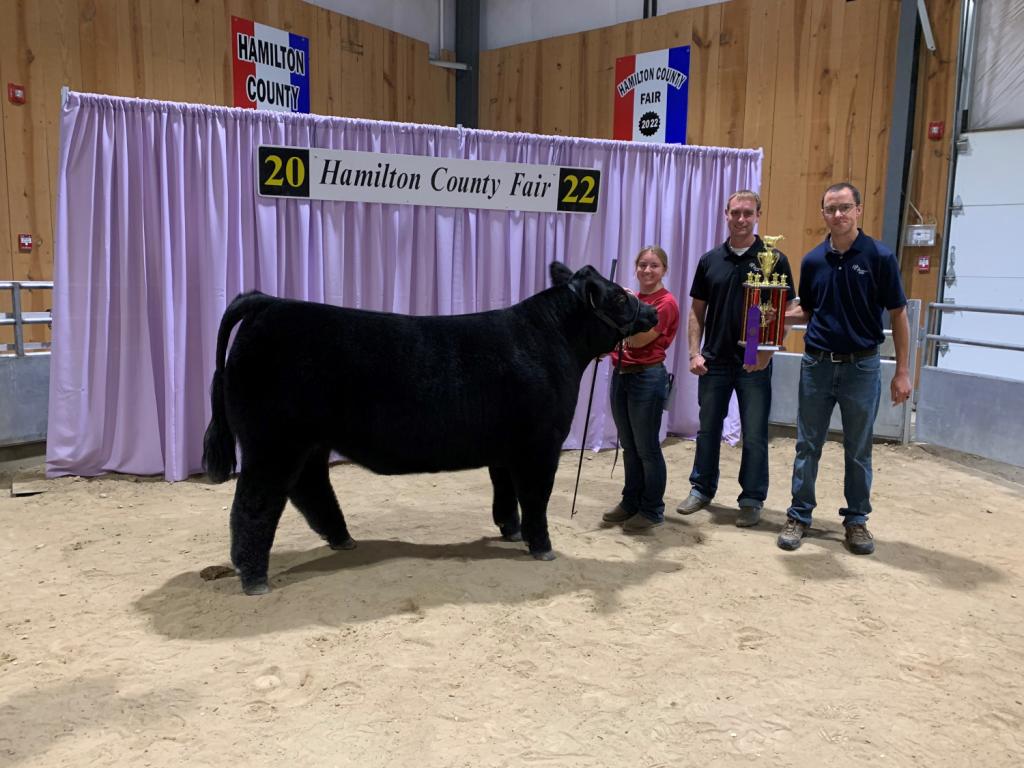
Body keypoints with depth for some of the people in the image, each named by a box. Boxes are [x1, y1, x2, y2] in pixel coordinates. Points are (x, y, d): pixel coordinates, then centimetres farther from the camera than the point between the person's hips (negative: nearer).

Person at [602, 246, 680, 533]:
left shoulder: (666, 302, -11)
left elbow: (638, 340, -18)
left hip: (647, 378, -8)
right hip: (620, 375, 8)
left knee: (647, 449, 0)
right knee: (629, 447, 15)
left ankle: (652, 511, 12)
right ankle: (630, 503, 26)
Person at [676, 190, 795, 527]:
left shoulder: (774, 260, -3)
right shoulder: (709, 260, 5)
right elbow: (697, 312, 8)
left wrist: (768, 351, -16)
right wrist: (695, 353, -2)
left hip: (754, 363, -3)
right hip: (714, 361, 3)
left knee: (754, 435, 4)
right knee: (707, 429, 13)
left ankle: (752, 500, 17)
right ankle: (702, 489, 27)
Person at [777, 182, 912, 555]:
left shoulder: (880, 257, -7)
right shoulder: (813, 260, 2)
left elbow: (898, 315, -3)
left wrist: (902, 371, -6)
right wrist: (780, 315, -7)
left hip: (861, 366, -2)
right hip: (817, 365, 3)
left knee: (858, 451, 9)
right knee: (807, 446, 8)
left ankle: (857, 520, 22)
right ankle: (799, 515, 18)